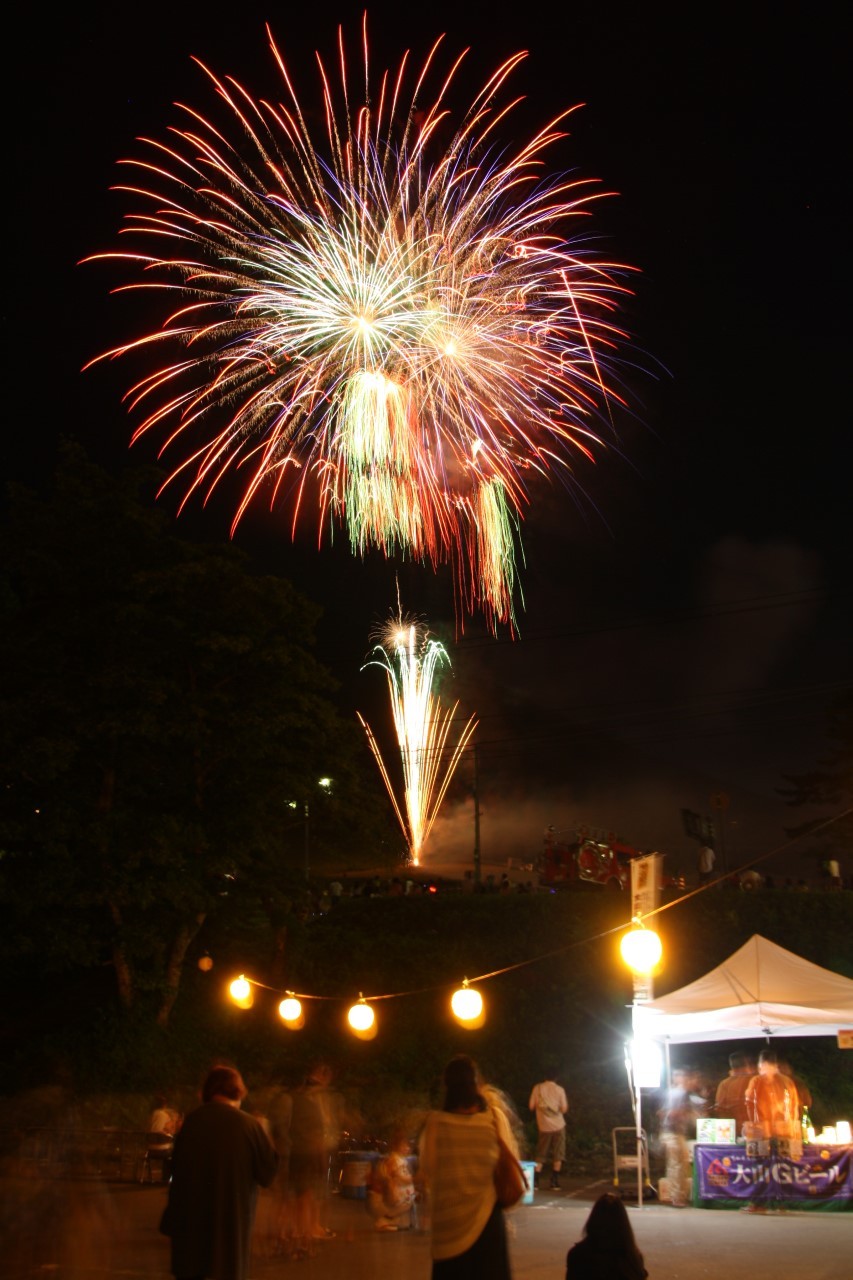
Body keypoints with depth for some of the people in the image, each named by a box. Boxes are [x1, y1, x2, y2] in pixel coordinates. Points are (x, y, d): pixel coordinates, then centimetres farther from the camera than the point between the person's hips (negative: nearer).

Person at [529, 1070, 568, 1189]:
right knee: (557, 1155, 8)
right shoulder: (559, 1089, -4)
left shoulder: (538, 1088, 0)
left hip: (543, 1125, 1)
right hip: (558, 1125, -1)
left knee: (540, 1155, 9)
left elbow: (531, 1106, 1)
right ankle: (554, 1182, 5)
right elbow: (564, 1109, -5)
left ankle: (535, 1181, -3)